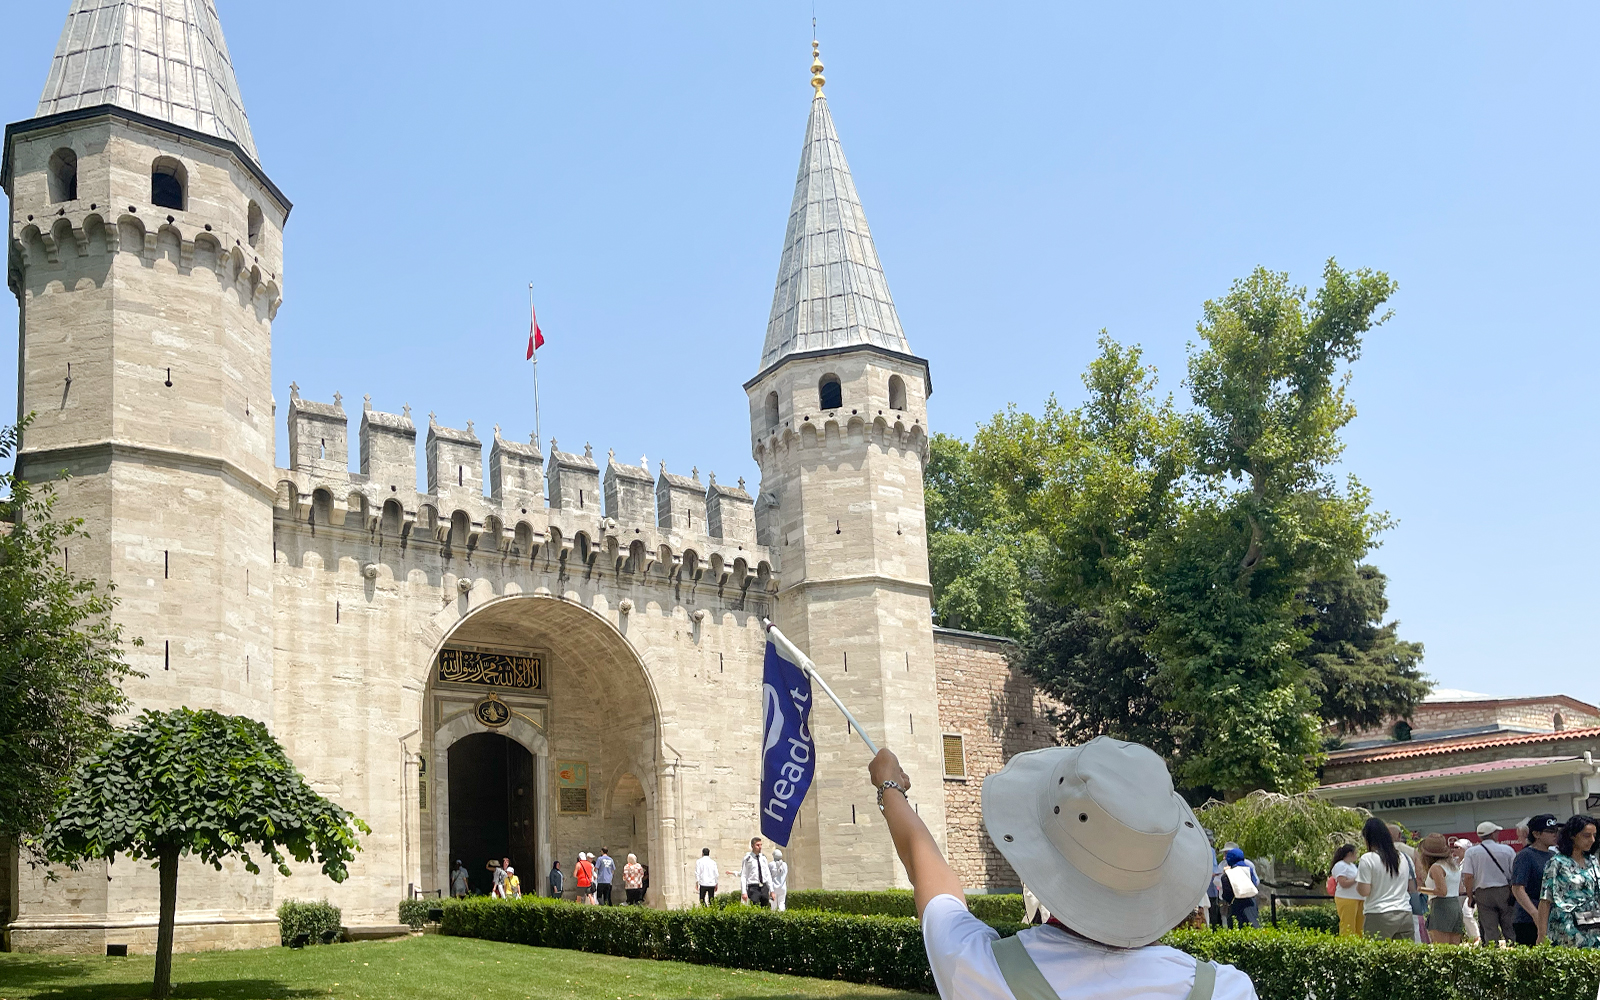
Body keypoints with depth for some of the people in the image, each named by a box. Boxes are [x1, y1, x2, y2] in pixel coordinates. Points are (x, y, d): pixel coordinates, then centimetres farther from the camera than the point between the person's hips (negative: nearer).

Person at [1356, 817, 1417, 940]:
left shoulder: (1367, 859, -7)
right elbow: (1412, 888, 18)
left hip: (1379, 916, -5)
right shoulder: (1403, 857, 12)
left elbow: (1364, 891, -10)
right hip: (1405, 914, 5)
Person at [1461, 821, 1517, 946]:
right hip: (1505, 892, 1)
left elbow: (1468, 877, -7)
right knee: (1509, 928, 8)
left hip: (1483, 894, -1)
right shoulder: (1507, 850, 0)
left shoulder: (1471, 852, -2)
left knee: (1490, 930, 0)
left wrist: (1470, 896, 4)